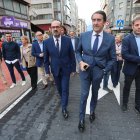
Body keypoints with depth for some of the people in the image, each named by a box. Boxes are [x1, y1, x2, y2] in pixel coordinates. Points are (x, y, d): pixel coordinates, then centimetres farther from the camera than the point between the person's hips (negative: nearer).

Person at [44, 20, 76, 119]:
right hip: (55, 70, 2)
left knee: (65, 89, 2)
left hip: (66, 69, -2)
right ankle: (63, 98, 49)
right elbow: (46, 58, 1)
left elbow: (72, 55, -3)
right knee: (59, 88, 20)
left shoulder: (68, 40, -9)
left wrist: (73, 68, -2)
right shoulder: (47, 42, -6)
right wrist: (47, 70, 0)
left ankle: (64, 108, 19)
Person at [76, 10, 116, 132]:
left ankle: (92, 111, 48)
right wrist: (80, 61, -11)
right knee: (84, 94, 6)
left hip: (98, 71, 1)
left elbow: (112, 58, 1)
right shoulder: (84, 36, -5)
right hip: (85, 70, 0)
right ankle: (81, 118, 27)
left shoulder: (110, 39, -8)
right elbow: (78, 51, 6)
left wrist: (105, 70, -6)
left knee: (95, 93, 20)